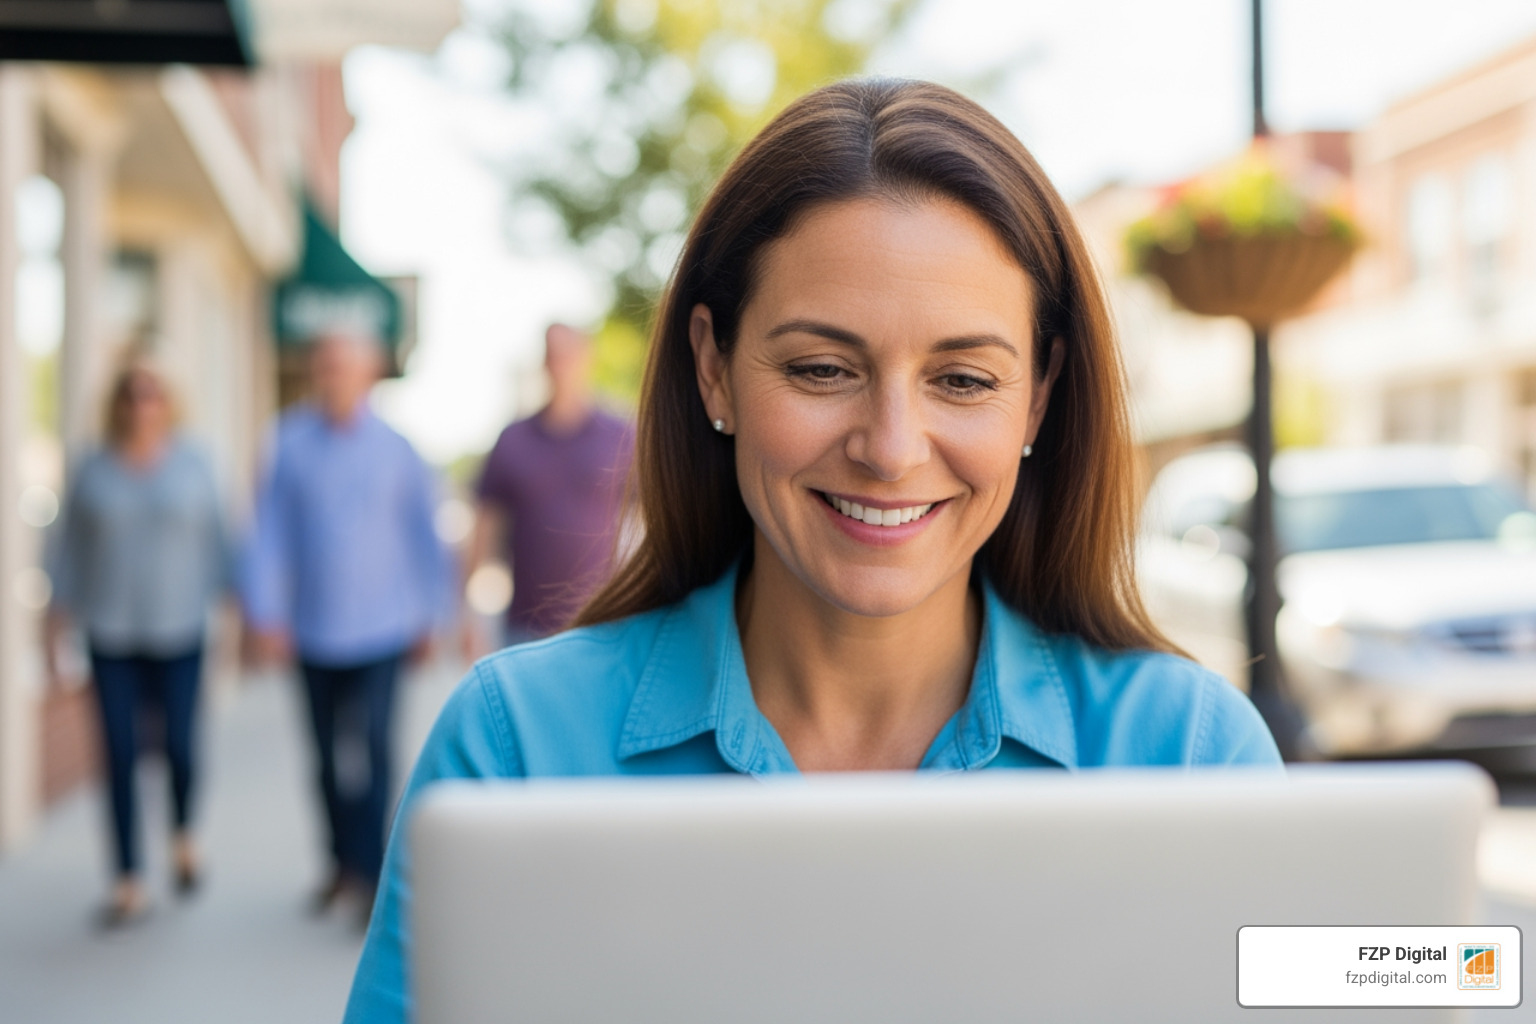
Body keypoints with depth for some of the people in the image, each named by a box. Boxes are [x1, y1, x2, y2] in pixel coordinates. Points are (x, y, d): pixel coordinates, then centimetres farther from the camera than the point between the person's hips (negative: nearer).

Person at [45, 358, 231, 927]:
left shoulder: (192, 465, 0)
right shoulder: (92, 472, 1)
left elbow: (214, 540, 3)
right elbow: (69, 551, 5)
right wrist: (54, 627, 2)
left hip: (178, 632, 0)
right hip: (111, 638, 1)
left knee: (180, 745, 2)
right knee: (120, 755, -1)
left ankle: (182, 836, 34)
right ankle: (130, 884, 9)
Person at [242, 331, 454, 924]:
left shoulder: (396, 448, 0)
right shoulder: (290, 445, -1)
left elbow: (423, 532, 8)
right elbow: (269, 534, 0)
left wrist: (430, 615, 10)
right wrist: (267, 615, -5)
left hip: (382, 629, -2)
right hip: (314, 631, 2)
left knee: (374, 749, -11)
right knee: (328, 757, 12)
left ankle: (371, 872, -7)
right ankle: (343, 862, 28)